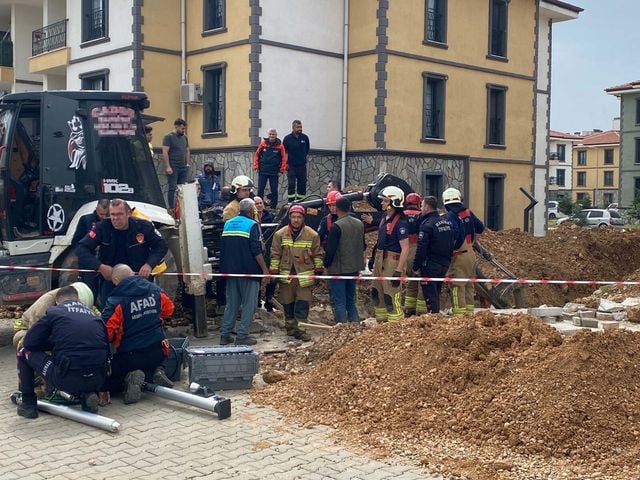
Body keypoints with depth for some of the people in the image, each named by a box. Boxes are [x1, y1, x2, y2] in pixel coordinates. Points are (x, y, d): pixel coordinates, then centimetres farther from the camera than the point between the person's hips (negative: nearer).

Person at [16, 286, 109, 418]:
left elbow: (29, 342, 8)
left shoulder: (54, 312, 7)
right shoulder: (93, 315, 19)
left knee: (24, 352, 18)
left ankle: (28, 404, 19)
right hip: (97, 381, 4)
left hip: (66, 379, -4)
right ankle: (87, 394, 12)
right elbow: (106, 350, 22)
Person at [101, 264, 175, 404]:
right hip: (158, 353, 5)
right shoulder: (155, 290, 1)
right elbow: (168, 309, 20)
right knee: (152, 363, 40)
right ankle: (157, 371, 8)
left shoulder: (115, 301, -14)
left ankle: (130, 377, -13)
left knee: (104, 383, 12)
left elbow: (106, 332, -17)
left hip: (129, 356, -4)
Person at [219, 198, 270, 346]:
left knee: (231, 304, 14)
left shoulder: (227, 224, 11)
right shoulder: (252, 225, -10)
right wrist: (265, 269, -9)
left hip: (231, 271, 6)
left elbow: (223, 247, 15)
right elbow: (256, 251, -15)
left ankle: (225, 335, 13)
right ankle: (242, 336, 0)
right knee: (249, 304, 1)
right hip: (249, 271, -6)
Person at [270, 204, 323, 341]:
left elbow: (317, 254, 8)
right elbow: (275, 254, 5)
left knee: (303, 303, -5)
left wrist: (319, 269, 5)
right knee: (288, 303, 10)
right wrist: (274, 271, 2)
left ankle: (300, 328, -1)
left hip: (305, 274, -1)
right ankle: (290, 326, 24)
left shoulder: (312, 235, 0)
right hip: (286, 274, 1)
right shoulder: (280, 234, 1)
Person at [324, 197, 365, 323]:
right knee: (351, 301, 18)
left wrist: (326, 264, -5)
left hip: (338, 269, -7)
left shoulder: (337, 226, -17)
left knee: (339, 302, -1)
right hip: (354, 268, 7)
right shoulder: (359, 224, 5)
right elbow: (363, 246, 15)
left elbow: (331, 249, -18)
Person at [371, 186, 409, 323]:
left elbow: (405, 248, -19)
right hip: (380, 261, 10)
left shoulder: (400, 222, -16)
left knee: (391, 298, -7)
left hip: (392, 262, -10)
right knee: (377, 295, 17)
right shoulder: (384, 219, 13)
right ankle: (381, 322, 29)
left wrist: (398, 271, -23)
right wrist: (375, 260, 19)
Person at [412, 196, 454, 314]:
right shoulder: (446, 222, 10)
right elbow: (451, 244, 16)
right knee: (436, 294, 18)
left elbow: (421, 248, -19)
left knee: (430, 295, -2)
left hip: (430, 265, -8)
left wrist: (416, 266, -13)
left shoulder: (427, 225, -17)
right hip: (445, 264, 8)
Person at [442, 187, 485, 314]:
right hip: (471, 254, 7)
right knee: (469, 285, 16)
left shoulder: (450, 216, -14)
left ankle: (459, 312, -2)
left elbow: (453, 233, -28)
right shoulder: (468, 213, 6)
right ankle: (469, 311, 22)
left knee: (457, 286, -2)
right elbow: (480, 228, 14)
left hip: (459, 256, -7)